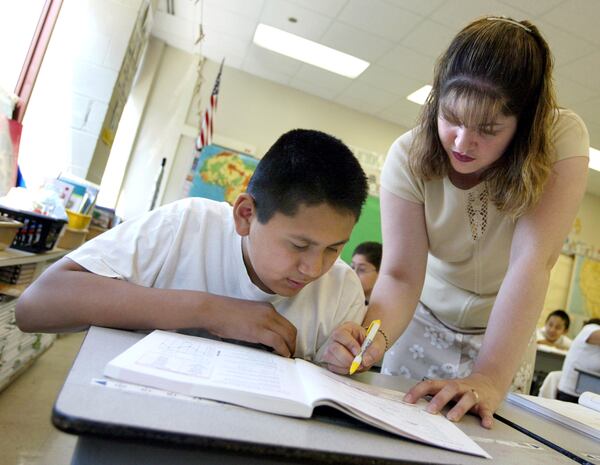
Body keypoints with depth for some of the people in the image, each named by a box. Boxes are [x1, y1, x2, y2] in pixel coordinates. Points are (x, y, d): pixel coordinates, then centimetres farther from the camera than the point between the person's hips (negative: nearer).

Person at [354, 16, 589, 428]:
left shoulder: (561, 137, -24)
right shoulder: (408, 156, -23)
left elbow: (532, 261, -33)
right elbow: (400, 275, -26)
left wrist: (491, 378, -41)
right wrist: (373, 335, -45)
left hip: (507, 332, 0)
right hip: (424, 323, 1)